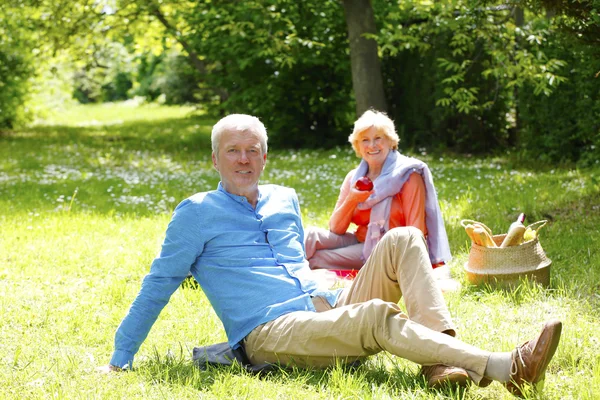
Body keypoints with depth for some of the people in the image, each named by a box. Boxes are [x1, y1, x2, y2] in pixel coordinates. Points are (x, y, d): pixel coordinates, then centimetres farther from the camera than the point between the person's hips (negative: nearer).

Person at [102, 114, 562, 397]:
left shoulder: (285, 201, 21)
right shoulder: (197, 213, 4)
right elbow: (159, 285, 6)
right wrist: (120, 361, 5)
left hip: (327, 311, 7)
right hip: (270, 334, -7)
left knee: (403, 239, -11)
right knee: (378, 316, -33)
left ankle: (442, 358, -31)